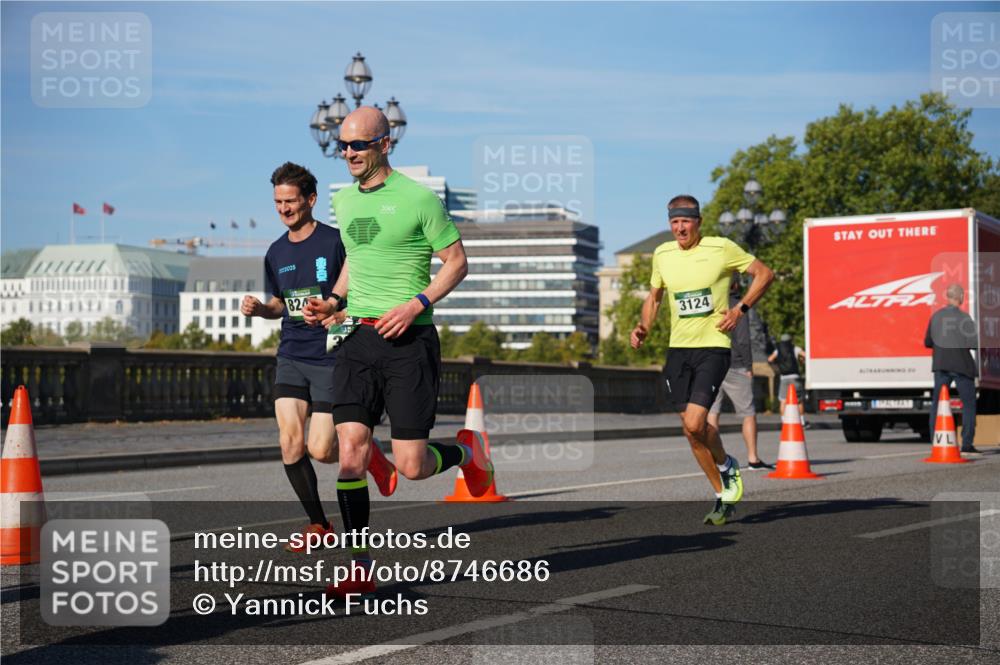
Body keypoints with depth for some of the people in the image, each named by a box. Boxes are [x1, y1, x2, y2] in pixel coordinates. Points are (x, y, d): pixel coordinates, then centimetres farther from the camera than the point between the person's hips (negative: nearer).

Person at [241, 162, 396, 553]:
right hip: (291, 358, 5)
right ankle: (319, 525, 8)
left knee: (320, 450, -8)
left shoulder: (335, 242, -8)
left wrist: (333, 311, -21)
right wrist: (260, 309, 3)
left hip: (331, 358, -5)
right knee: (290, 440, -8)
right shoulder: (276, 253, 10)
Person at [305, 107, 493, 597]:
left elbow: (457, 262, -3)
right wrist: (334, 301, 11)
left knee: (411, 465, -6)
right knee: (350, 450, -6)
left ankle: (465, 451, 29)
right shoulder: (343, 200, 13)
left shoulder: (418, 198, -7)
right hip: (357, 337, 5)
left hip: (409, 338, -5)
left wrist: (416, 304, -16)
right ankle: (360, 567, 3)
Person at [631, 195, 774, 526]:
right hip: (677, 350, 5)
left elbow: (764, 273, 3)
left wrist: (741, 309, -7)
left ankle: (727, 466, 12)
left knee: (694, 423, -19)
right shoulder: (662, 254, 7)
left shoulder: (721, 248, -7)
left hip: (713, 347, -5)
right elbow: (654, 296, 22)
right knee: (690, 430, 5)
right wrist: (643, 328, 5)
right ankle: (724, 496, 22)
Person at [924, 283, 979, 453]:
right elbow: (974, 343, -15)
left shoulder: (936, 316, 4)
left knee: (937, 403, 9)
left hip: (941, 365, 4)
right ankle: (967, 444, 1)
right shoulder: (963, 318, -12)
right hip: (962, 365, -4)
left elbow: (928, 342, 9)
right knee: (969, 404, 5)